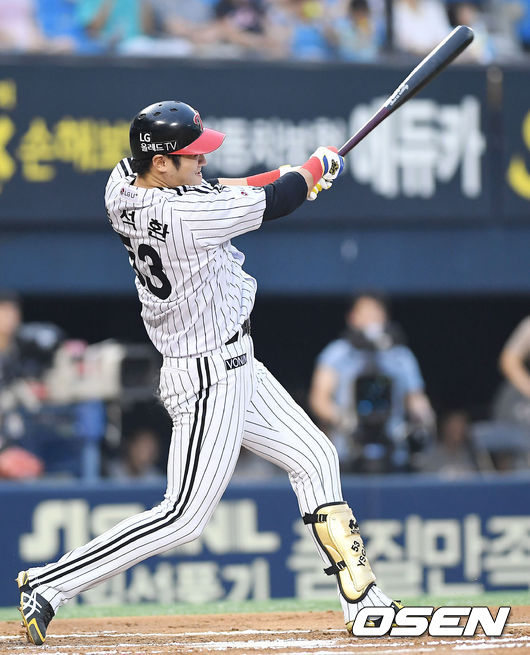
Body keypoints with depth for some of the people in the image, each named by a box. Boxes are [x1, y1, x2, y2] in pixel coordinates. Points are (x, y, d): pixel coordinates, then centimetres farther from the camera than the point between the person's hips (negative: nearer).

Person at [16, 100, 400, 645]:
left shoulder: (123, 182, -4)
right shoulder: (184, 215, -28)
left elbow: (205, 191, 15)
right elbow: (275, 204, -14)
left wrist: (280, 175, 3)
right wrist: (317, 166, 6)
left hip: (232, 366, 10)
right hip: (210, 379, -10)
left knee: (314, 458, 16)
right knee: (184, 516, -7)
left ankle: (362, 600, 22)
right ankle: (48, 585, -3)